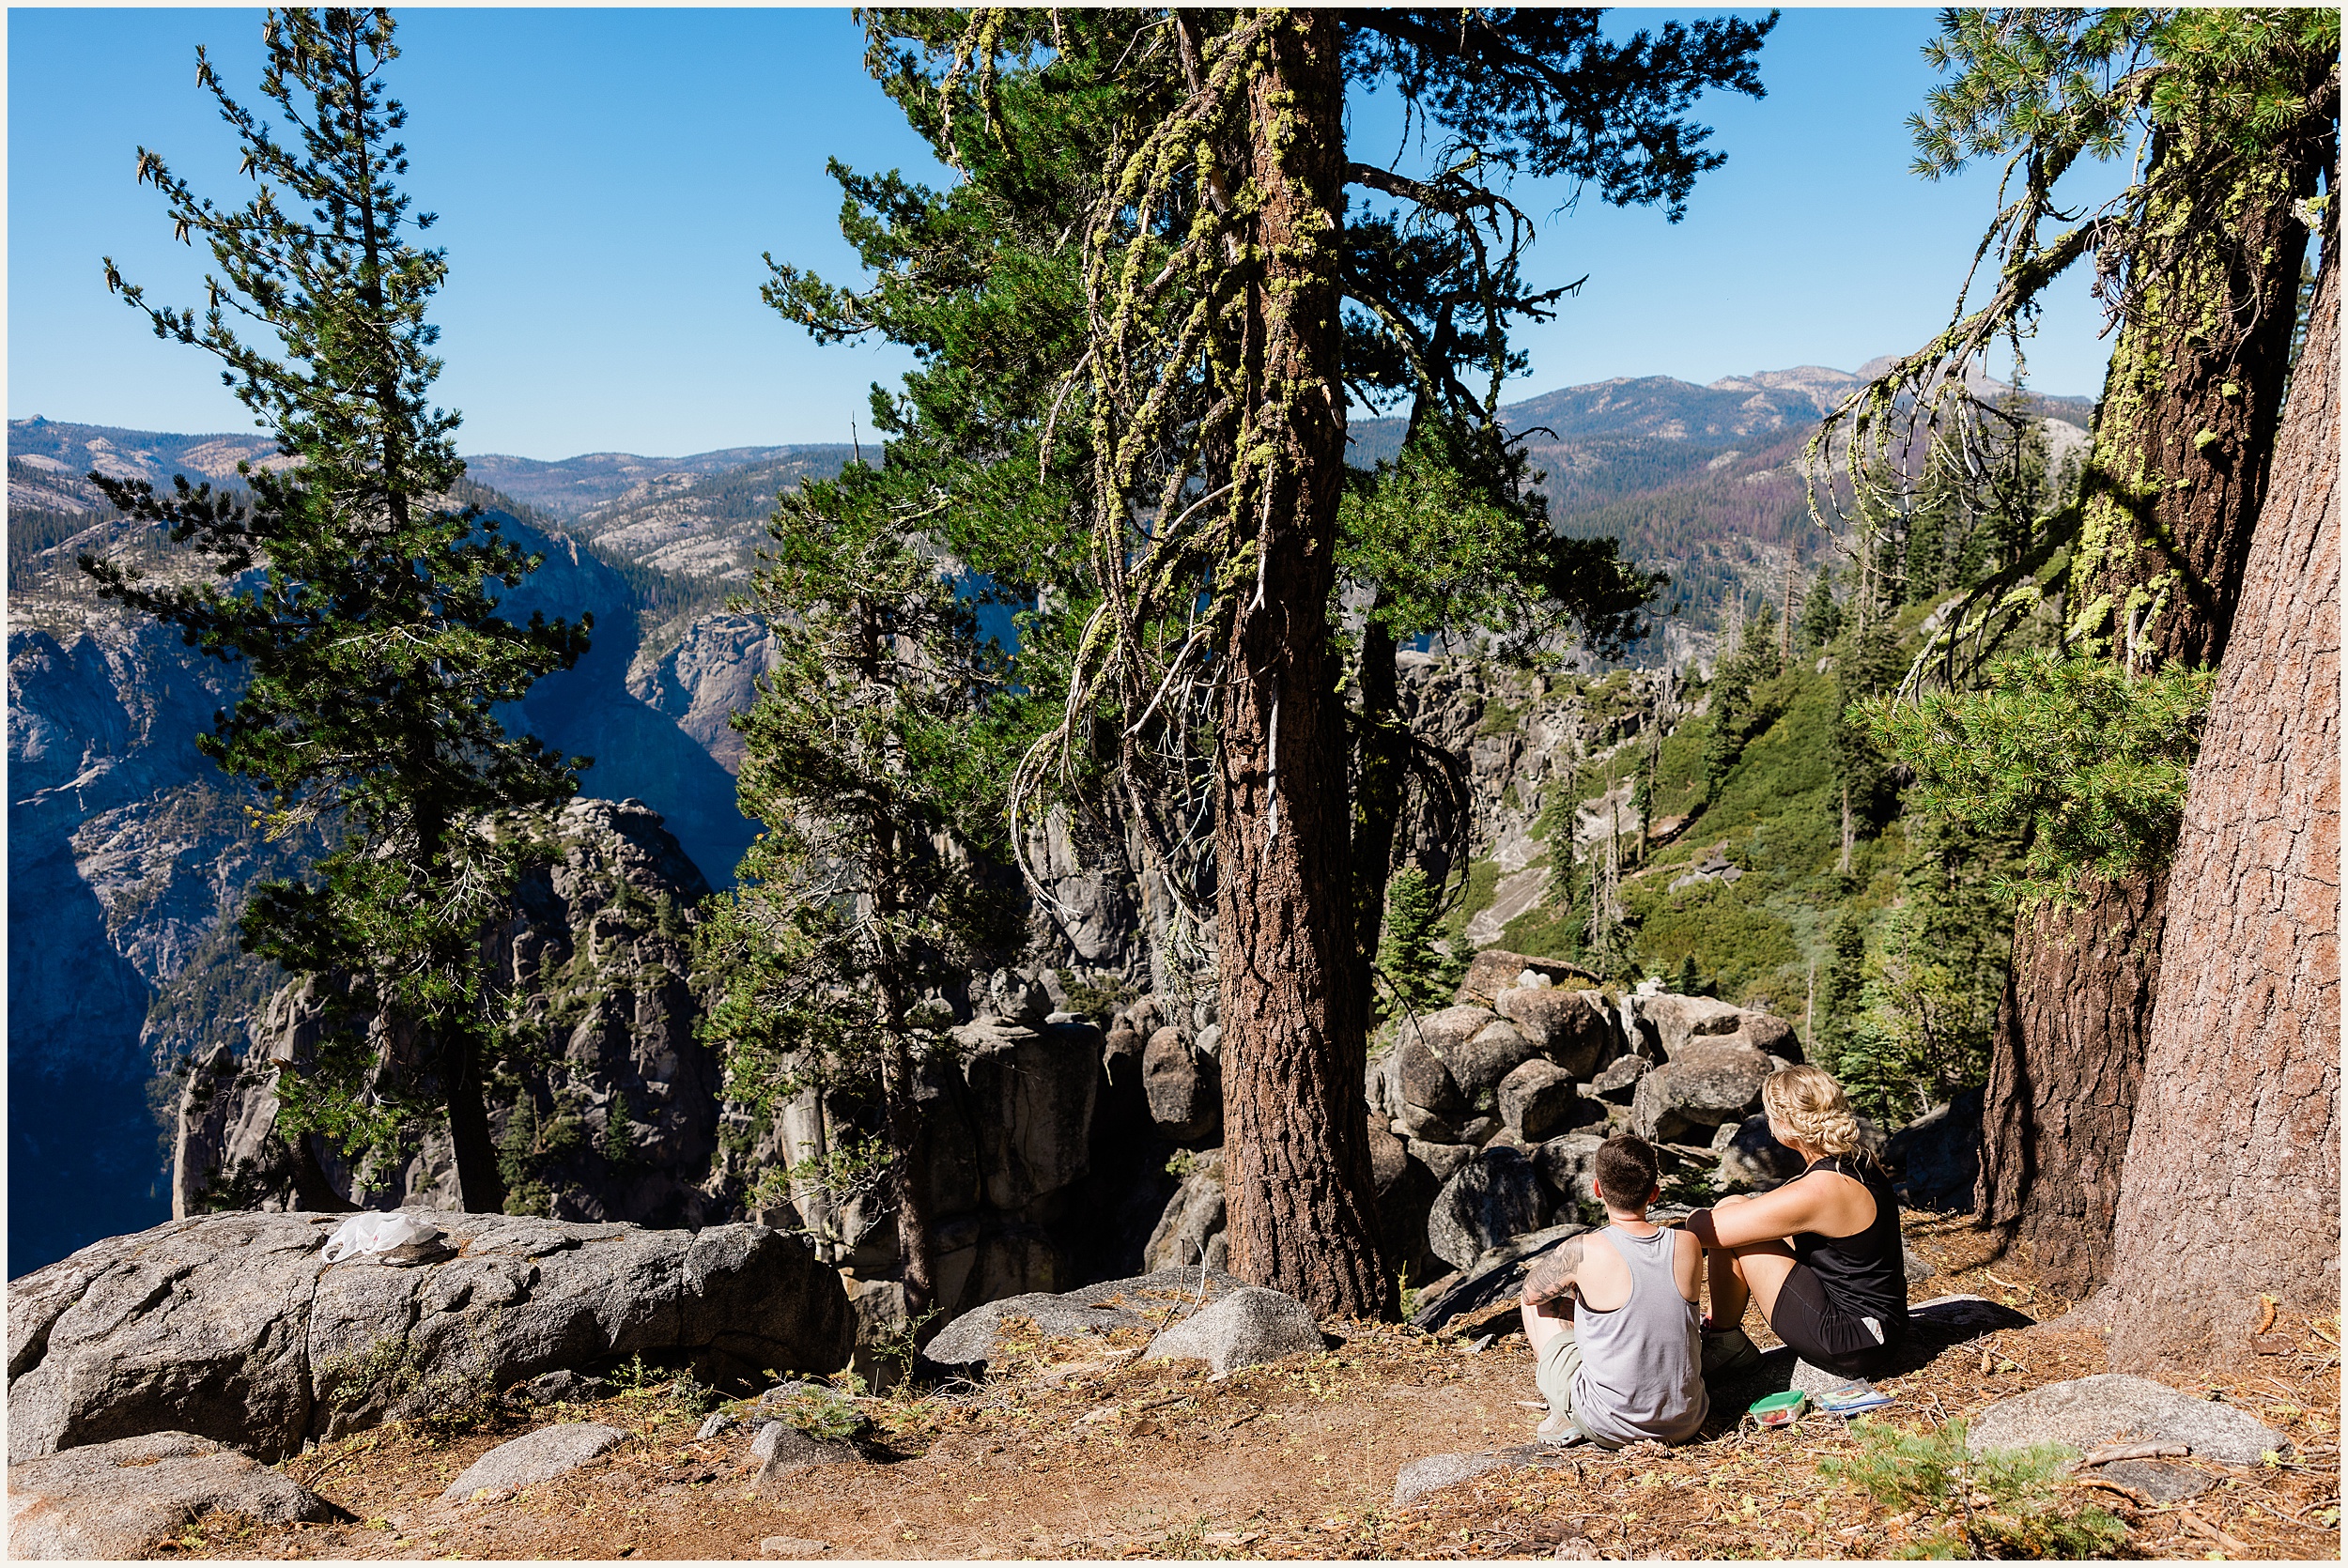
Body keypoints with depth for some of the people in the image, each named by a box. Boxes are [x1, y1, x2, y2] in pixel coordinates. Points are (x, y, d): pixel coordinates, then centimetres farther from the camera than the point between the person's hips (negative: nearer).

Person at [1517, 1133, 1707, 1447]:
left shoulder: (1583, 1251, -19)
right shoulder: (1689, 1246, -8)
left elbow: (1532, 1291, 3)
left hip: (1609, 1428, -4)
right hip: (1684, 1424, 4)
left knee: (1537, 1297, 15)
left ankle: (1565, 1415, 21)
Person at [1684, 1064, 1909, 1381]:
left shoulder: (1818, 1191, -26)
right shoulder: (1863, 1164, 1)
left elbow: (1702, 1229, -21)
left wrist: (1697, 1217, 2)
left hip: (1851, 1348, -9)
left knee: (1730, 1209, -10)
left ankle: (1724, 1343, 6)